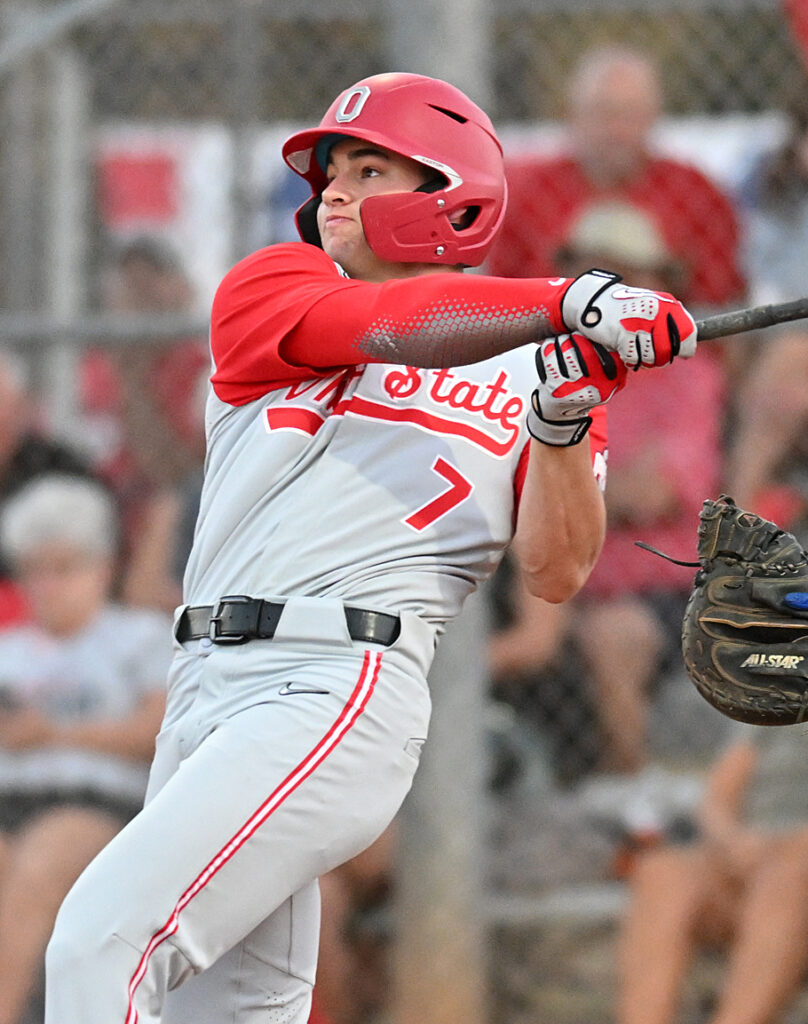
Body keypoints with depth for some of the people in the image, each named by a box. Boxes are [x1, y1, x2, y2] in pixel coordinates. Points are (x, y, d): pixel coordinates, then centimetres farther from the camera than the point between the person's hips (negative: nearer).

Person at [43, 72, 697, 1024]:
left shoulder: (531, 369, 8)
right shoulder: (267, 289, 13)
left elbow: (556, 573, -2)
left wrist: (565, 426, -20)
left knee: (103, 947, -20)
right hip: (206, 688, 5)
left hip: (338, 693, -5)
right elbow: (388, 328, -9)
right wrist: (571, 301, -24)